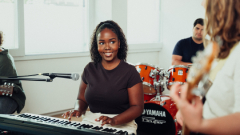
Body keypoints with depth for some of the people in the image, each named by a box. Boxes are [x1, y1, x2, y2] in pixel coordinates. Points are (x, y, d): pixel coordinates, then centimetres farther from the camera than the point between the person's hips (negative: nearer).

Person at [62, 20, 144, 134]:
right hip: (90, 123, 4)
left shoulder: (129, 72, -3)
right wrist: (78, 110, -4)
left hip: (121, 125, -4)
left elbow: (137, 107, -6)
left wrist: (114, 120, -21)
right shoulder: (90, 69, 9)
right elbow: (82, 99, 18)